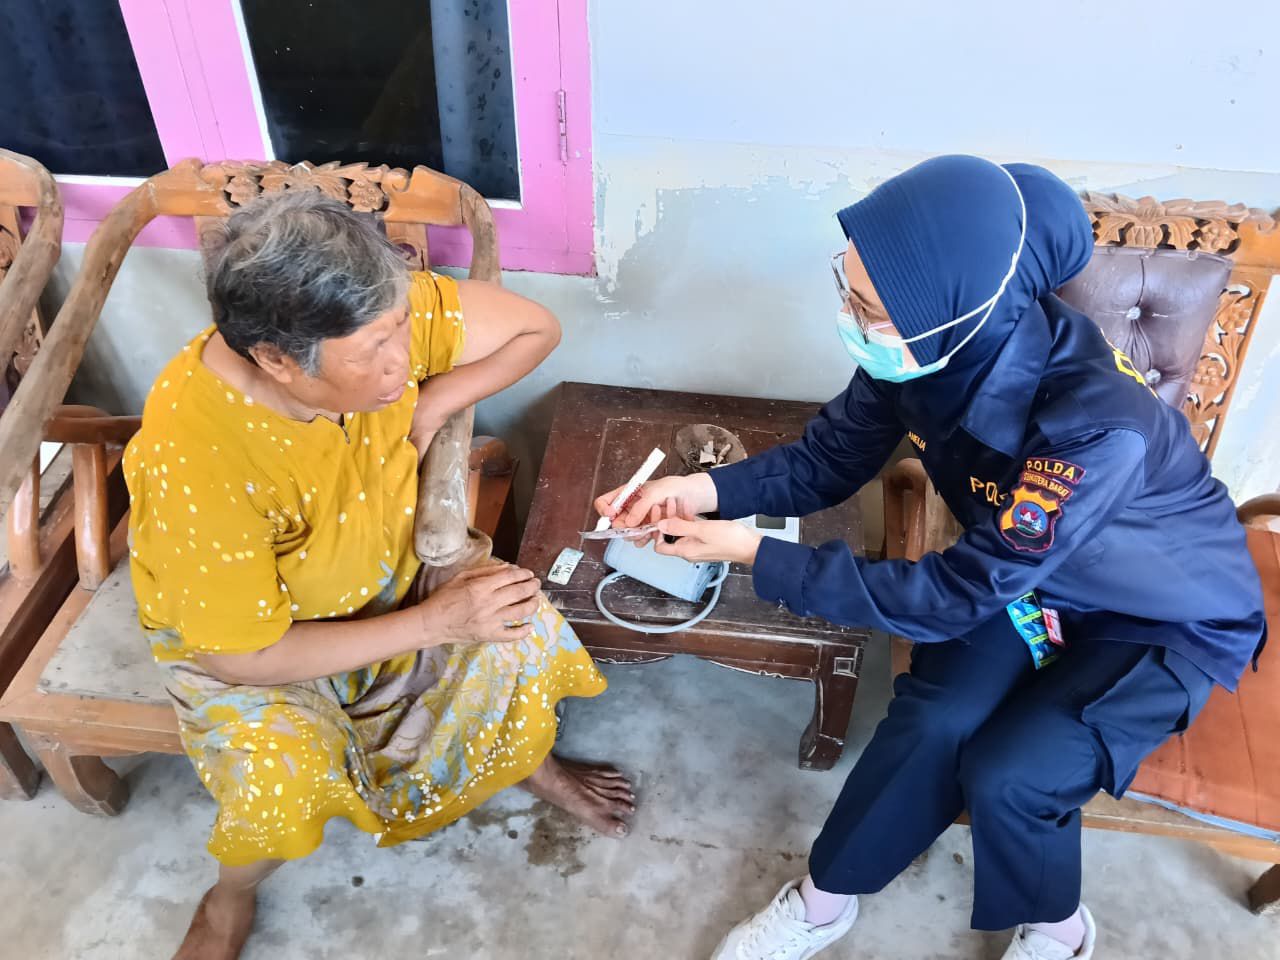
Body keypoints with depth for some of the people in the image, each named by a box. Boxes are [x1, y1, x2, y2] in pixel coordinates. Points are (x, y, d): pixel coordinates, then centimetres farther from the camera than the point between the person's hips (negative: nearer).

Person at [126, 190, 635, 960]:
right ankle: (232, 894, 10)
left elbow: (536, 328, -12)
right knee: (280, 776, -28)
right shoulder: (193, 459, -37)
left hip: (390, 574, 4)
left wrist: (434, 403, -27)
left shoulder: (380, 316, -26)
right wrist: (434, 622, -29)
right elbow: (244, 656, -27)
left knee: (523, 629, -17)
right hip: (236, 629, -3)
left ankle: (528, 762, 19)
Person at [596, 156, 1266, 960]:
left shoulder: (1095, 426, -41)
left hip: (1171, 617, -4)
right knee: (932, 720, -18)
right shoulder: (938, 345, -23)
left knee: (1005, 776, -20)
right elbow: (831, 458, -7)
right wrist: (709, 489, -24)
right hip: (1034, 571, 5)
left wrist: (757, 554, -31)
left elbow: (954, 598, -32)